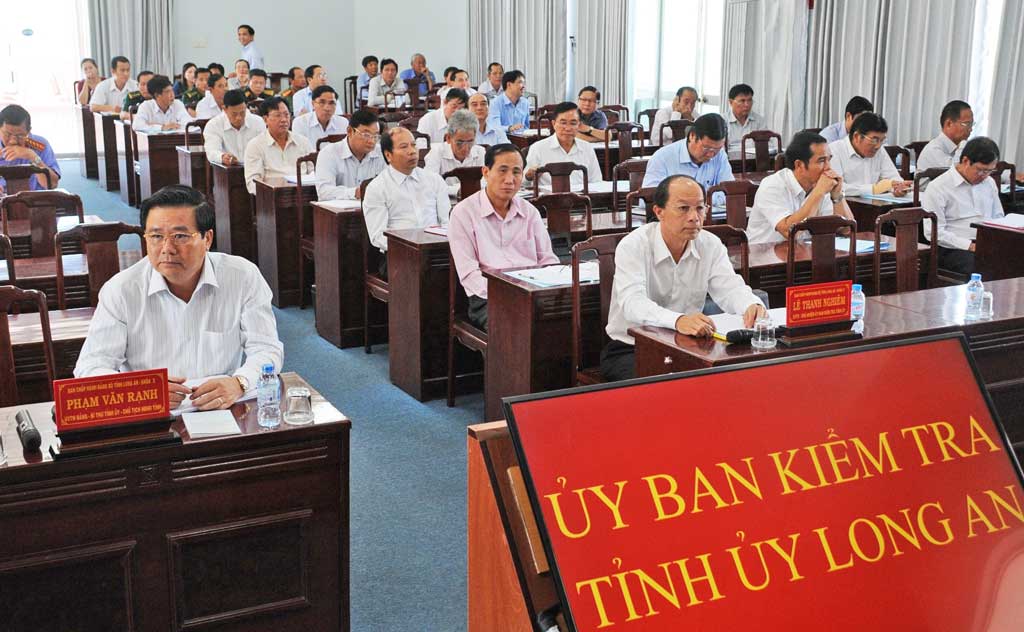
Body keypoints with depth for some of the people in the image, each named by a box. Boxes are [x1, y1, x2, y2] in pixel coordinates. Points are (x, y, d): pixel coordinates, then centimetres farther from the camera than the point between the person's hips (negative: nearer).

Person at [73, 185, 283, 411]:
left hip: (227, 414, -2)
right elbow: (91, 366, -4)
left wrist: (239, 383, -25)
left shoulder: (245, 277, -2)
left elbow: (266, 350, -2)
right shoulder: (120, 290, -2)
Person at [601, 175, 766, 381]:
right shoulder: (632, 246, -15)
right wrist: (677, 320, -51)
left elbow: (729, 288, -9)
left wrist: (752, 305, -35)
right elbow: (633, 303, -30)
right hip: (629, 349, -5)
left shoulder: (711, 246, 2)